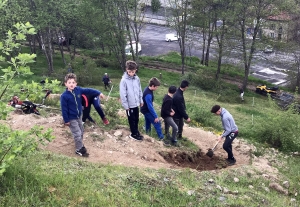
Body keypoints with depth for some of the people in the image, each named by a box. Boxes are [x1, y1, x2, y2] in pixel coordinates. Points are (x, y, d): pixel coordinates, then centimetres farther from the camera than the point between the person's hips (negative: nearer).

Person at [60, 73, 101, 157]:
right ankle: (79, 149, 14)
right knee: (77, 134, -3)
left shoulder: (78, 90, -9)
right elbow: (64, 109, -18)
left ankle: (80, 145, 43)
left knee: (81, 132, 21)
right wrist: (66, 120, -15)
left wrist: (98, 93, -2)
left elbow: (88, 91, 1)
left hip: (78, 116, 7)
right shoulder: (64, 96, -23)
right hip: (71, 119, -7)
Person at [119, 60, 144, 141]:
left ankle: (136, 132, 35)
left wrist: (141, 100, 11)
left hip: (136, 104, 5)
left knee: (136, 119, 18)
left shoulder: (137, 78, -2)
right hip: (129, 105, -5)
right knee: (132, 120, 9)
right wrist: (125, 105, -14)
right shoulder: (124, 80, -18)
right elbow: (123, 94, -16)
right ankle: (134, 134, 23)